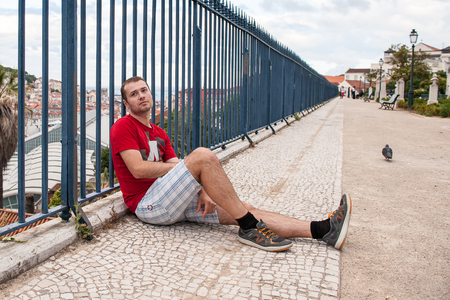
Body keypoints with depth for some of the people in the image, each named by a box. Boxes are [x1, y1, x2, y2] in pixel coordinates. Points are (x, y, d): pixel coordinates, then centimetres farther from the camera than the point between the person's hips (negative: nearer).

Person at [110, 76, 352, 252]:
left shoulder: (159, 134, 22)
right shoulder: (123, 126, -1)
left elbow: (174, 171, 14)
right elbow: (138, 169, -15)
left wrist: (201, 190, -7)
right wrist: (189, 164, -9)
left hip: (173, 202, 7)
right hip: (148, 203, -7)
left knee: (243, 209, -7)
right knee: (203, 156, -28)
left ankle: (322, 230, -11)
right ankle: (250, 228, -20)